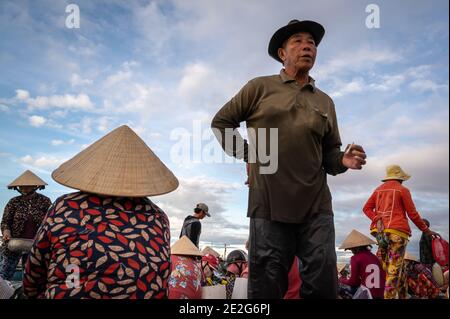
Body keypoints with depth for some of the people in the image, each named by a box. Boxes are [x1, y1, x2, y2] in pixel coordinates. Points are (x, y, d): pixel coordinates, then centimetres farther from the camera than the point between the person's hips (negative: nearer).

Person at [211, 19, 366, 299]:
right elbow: (221, 121, 11)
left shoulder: (325, 102, 16)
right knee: (267, 288, 5)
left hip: (316, 206, 3)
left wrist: (343, 161, -6)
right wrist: (247, 154, 1)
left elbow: (329, 153, 17)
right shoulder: (260, 87, 7)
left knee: (324, 286, 2)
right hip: (269, 205, -2)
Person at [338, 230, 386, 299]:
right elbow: (383, 277, 11)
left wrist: (341, 279, 12)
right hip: (380, 295, 7)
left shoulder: (356, 258, -6)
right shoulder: (375, 257, 11)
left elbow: (353, 281, -7)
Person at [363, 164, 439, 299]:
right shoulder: (402, 190, 3)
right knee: (394, 268, -5)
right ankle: (390, 296, -8)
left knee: (386, 266, 6)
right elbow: (412, 214, 2)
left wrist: (377, 220, -2)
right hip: (397, 231, -5)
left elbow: (366, 208, 8)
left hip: (380, 231, 5)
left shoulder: (378, 189, 18)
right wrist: (426, 230, 12)